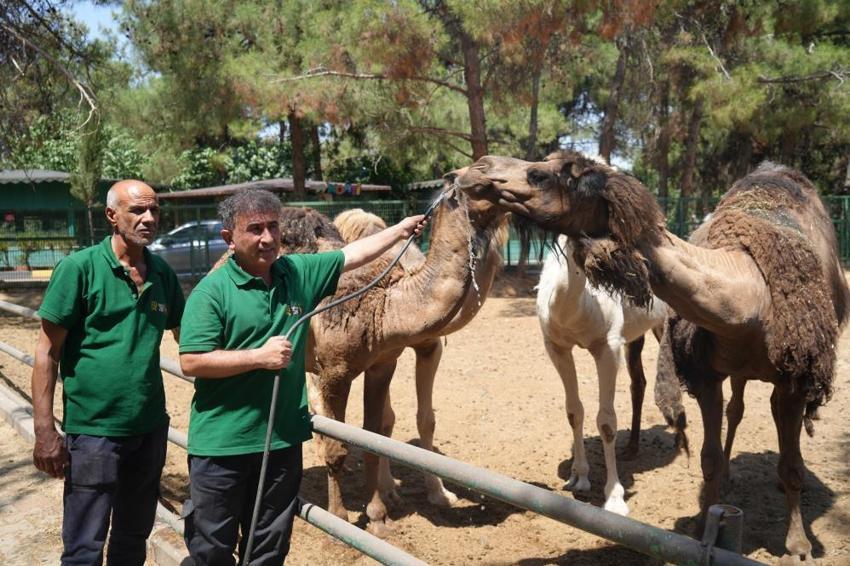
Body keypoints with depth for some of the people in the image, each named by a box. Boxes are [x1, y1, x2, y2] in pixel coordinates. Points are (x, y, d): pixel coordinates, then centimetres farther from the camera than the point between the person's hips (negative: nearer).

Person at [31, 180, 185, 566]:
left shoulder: (163, 273, 4)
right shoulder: (80, 267, -10)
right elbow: (48, 352, -9)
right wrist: (44, 430, -13)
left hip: (151, 428, 5)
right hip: (93, 429, -5)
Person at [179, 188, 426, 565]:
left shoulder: (300, 273, 3)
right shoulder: (212, 291, -11)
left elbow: (353, 254, 14)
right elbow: (191, 362, -16)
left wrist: (401, 229, 16)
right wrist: (259, 356, -19)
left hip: (284, 439, 4)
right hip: (222, 444, -4)